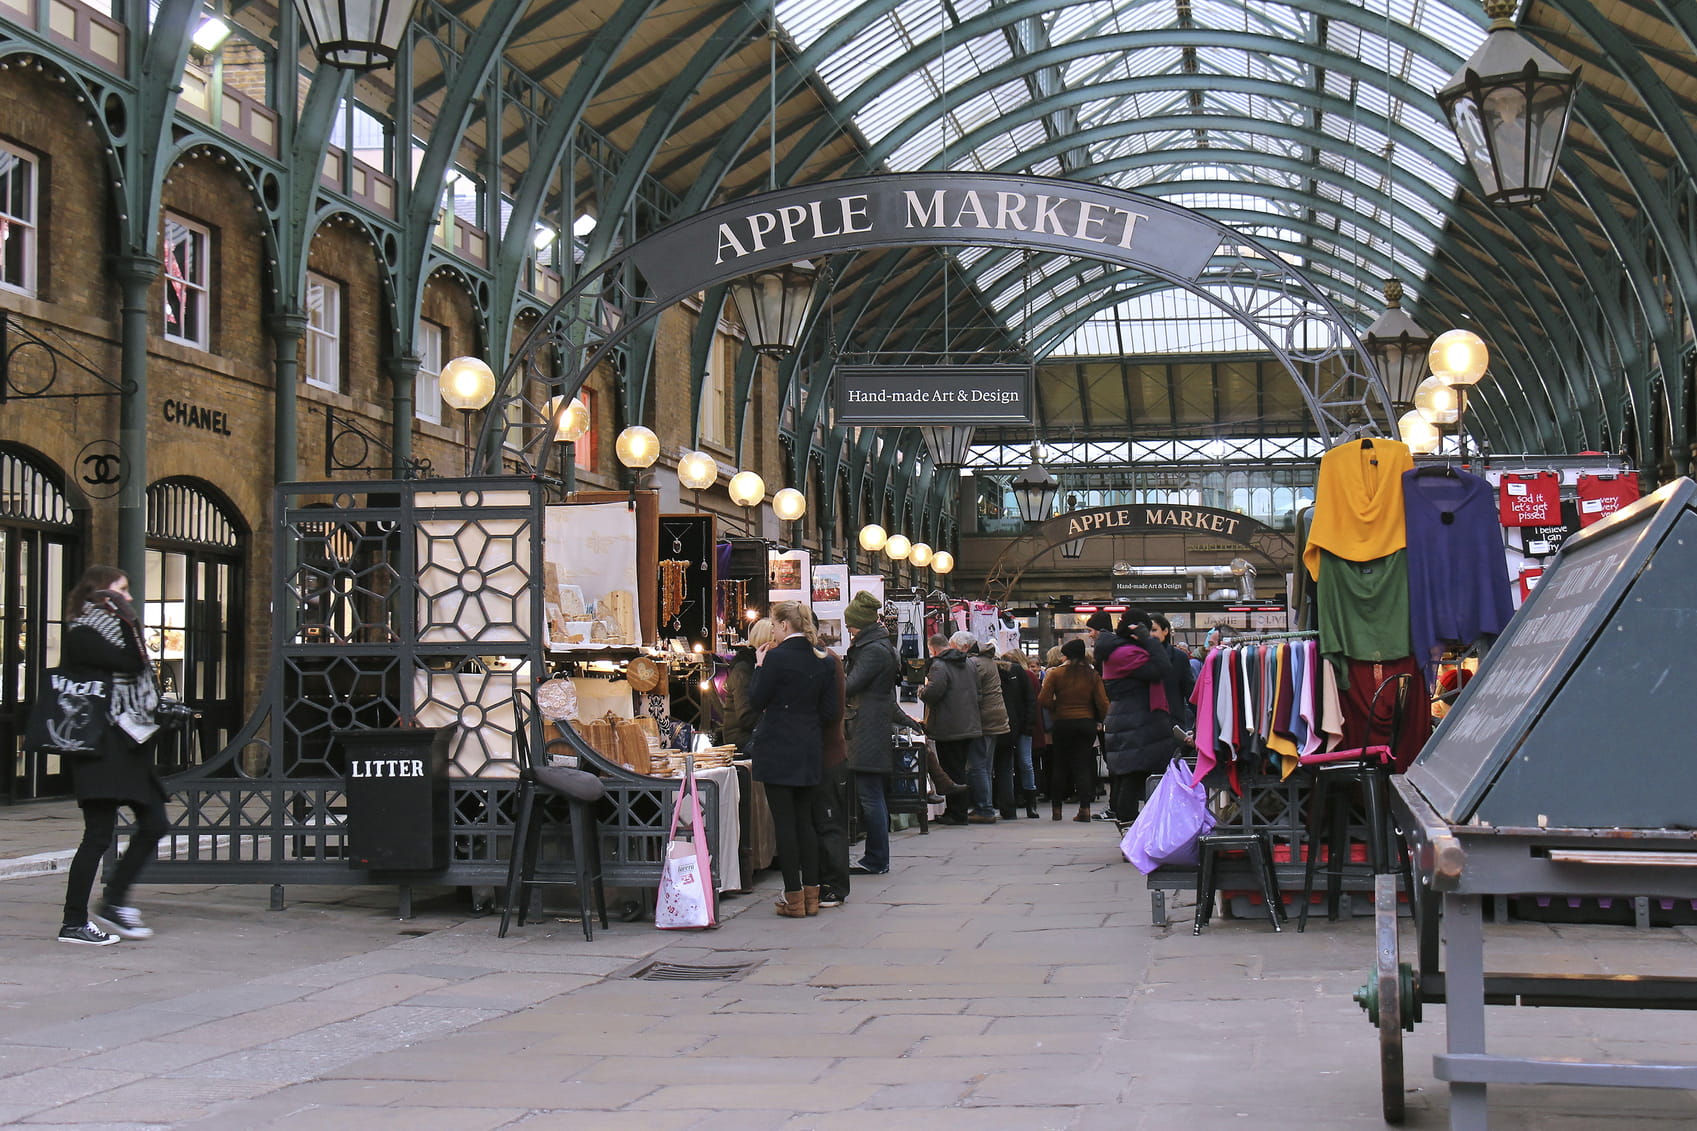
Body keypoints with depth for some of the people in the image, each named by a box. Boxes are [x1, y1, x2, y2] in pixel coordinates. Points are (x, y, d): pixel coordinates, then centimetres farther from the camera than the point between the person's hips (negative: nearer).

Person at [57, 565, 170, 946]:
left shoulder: (108, 629, 20)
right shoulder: (83, 634, -9)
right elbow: (132, 665, -19)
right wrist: (128, 618, -12)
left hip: (128, 744, 10)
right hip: (102, 747, -10)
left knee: (154, 824, 7)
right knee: (100, 834, -8)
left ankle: (114, 904, 15)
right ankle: (74, 923, -1)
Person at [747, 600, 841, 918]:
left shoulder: (777, 657, -13)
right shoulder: (821, 660, 6)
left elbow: (756, 700, -7)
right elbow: (831, 710, 6)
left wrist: (760, 665, 3)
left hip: (778, 751, -6)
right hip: (810, 751, 6)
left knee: (784, 822, -1)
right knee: (805, 820, 13)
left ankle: (794, 898, 0)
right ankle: (811, 894, 13)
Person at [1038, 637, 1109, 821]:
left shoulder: (1056, 674, -5)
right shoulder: (1092, 675, 0)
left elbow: (1043, 700, -11)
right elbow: (1103, 703, -4)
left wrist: (1055, 709, 7)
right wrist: (1099, 720, 12)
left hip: (1062, 723, -1)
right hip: (1087, 723, 1)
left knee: (1059, 766, 10)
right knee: (1083, 766, 3)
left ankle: (1057, 808, 13)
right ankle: (1084, 808, -7)